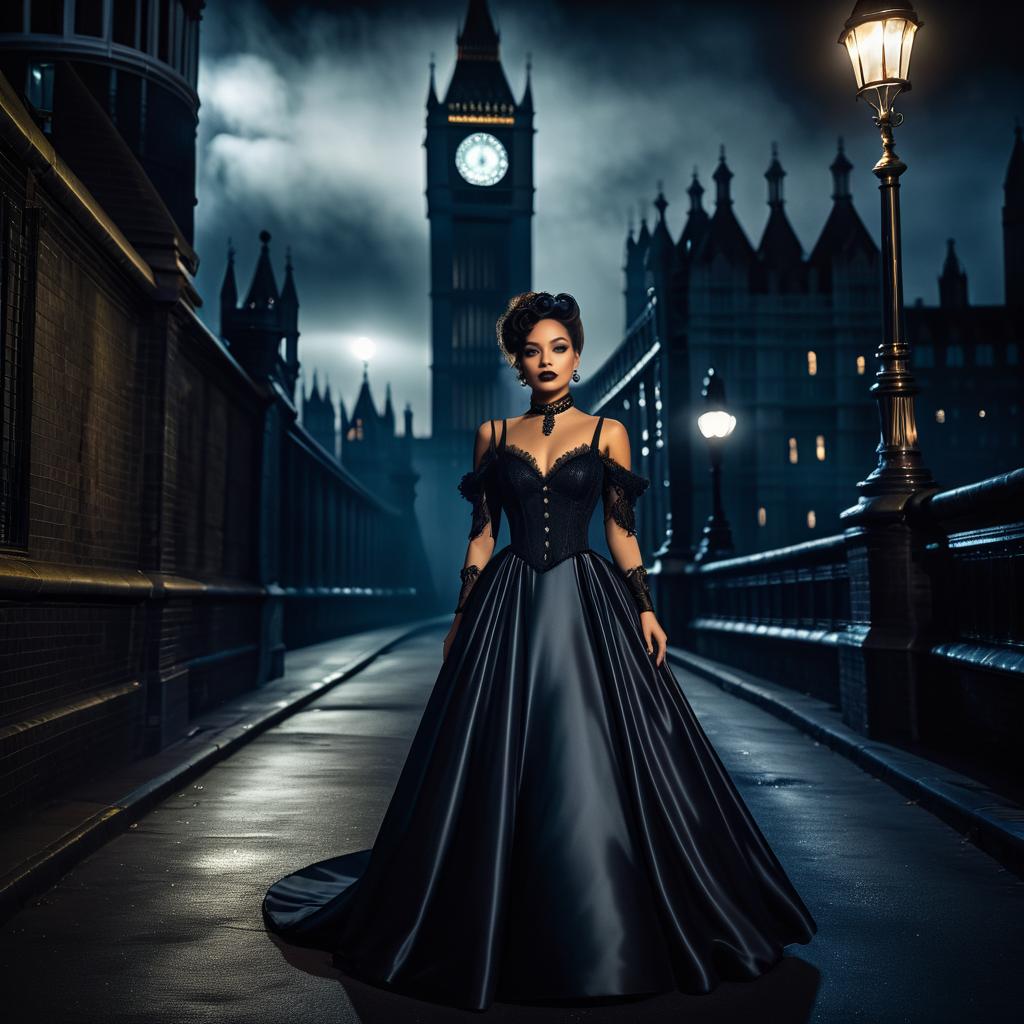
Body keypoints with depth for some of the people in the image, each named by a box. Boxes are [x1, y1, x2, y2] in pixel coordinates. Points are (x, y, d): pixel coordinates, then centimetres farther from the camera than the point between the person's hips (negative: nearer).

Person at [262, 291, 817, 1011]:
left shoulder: (607, 433, 6)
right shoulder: (495, 436, 9)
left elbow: (622, 529, 5)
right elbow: (481, 533, 9)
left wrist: (645, 608, -4)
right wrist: (462, 618, 5)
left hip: (586, 606, -1)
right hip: (509, 607, 1)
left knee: (595, 768, -2)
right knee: (496, 770, 2)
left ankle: (605, 935, 16)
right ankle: (496, 933, 19)